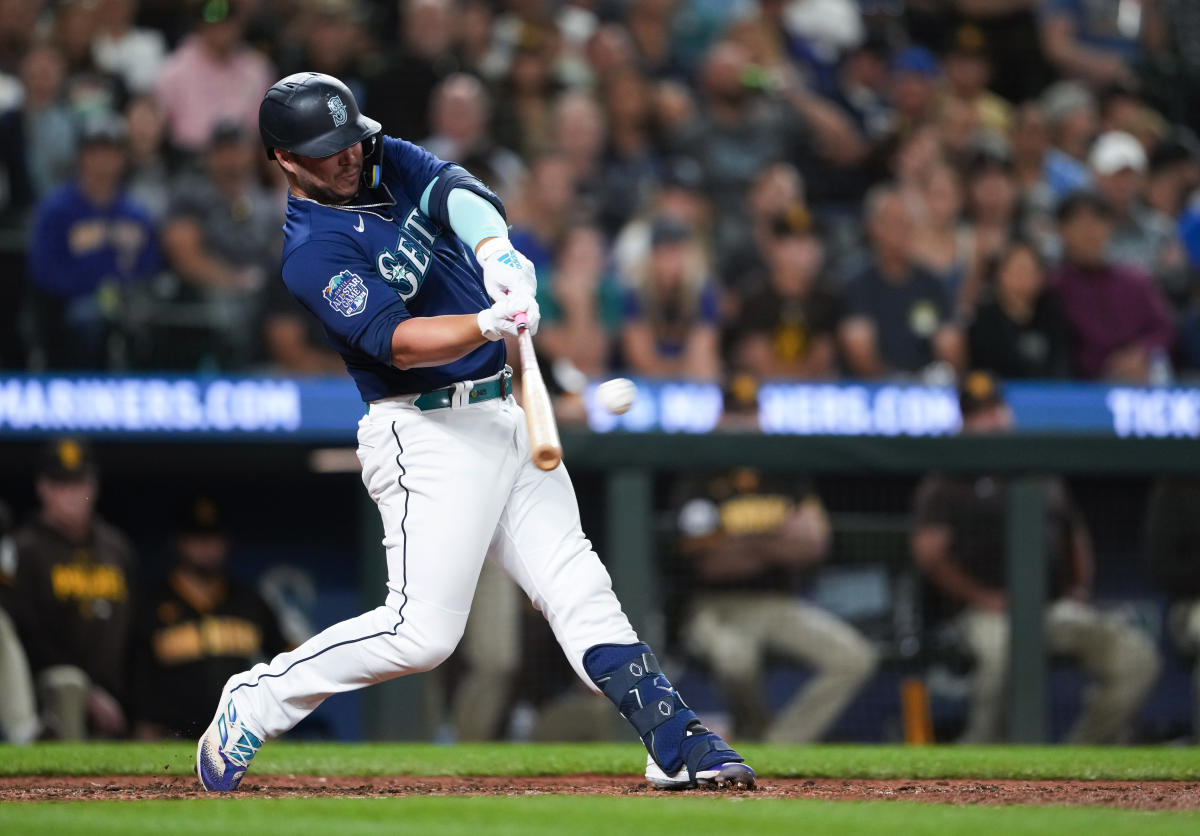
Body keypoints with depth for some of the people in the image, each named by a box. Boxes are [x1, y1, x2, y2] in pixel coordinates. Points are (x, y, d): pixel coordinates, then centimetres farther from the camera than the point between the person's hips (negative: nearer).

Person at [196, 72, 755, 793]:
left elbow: (458, 192, -11)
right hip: (429, 434, -7)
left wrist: (494, 247, -33)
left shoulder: (394, 164, 10)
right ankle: (255, 701, 1)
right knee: (423, 631, -13)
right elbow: (398, 343, -26)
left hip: (505, 411, 7)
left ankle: (679, 743, 0)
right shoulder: (312, 250, -13)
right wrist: (489, 325, -43)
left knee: (580, 589, 3)